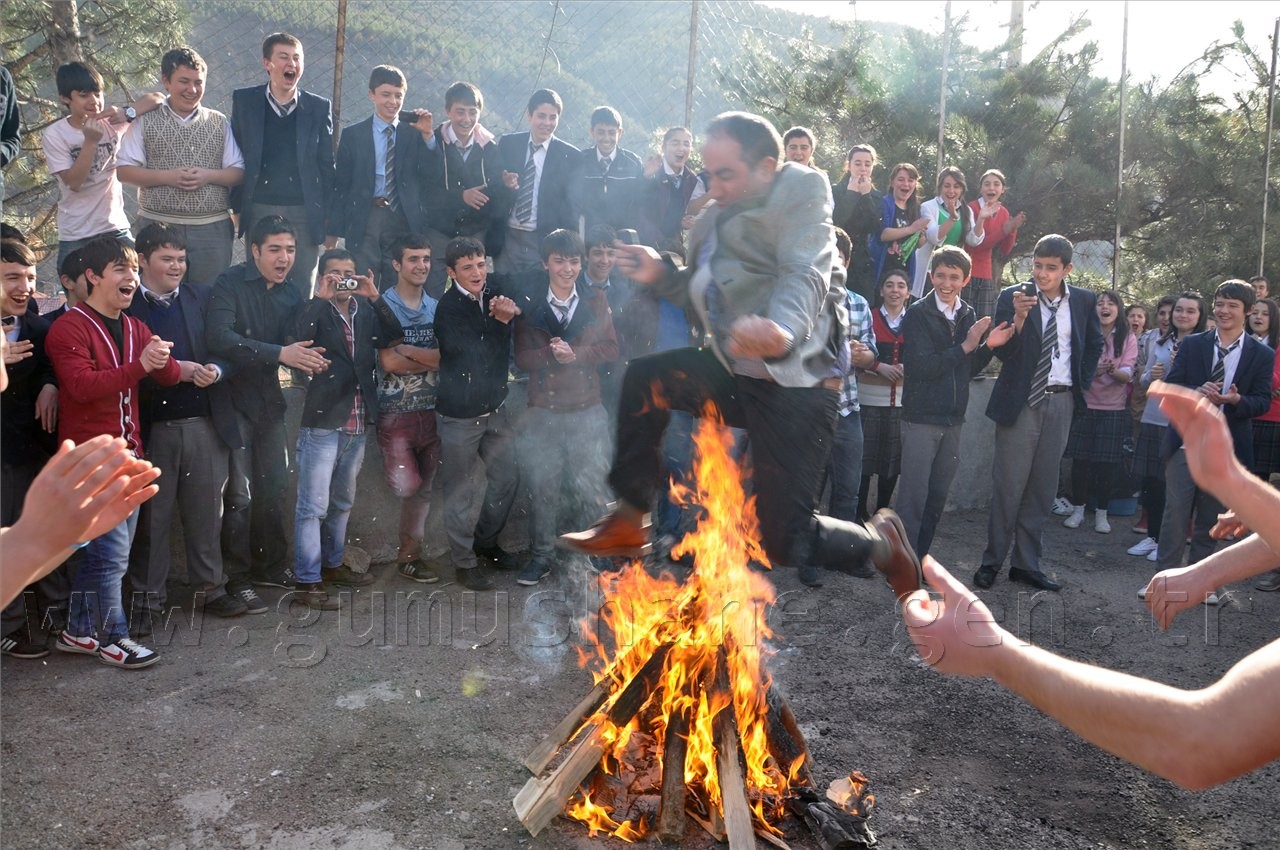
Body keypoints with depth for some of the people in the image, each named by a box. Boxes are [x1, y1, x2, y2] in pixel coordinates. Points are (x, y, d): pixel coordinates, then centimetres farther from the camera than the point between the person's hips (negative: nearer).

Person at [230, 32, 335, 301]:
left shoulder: (320, 108, 6)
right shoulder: (244, 101, 6)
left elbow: (327, 165, 7)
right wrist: (237, 208, 2)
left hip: (304, 214, 0)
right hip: (259, 211, 0)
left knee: (301, 294, 2)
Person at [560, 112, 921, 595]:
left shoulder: (800, 190, -7)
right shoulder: (720, 214, 14)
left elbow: (805, 277, -25)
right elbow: (705, 295, 23)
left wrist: (783, 331, -46)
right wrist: (661, 275, 5)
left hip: (796, 381, -7)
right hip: (740, 373, 8)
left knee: (784, 542, -6)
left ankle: (879, 541, 26)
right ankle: (629, 521, 5)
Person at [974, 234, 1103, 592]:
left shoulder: (1084, 300, 5)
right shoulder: (1012, 297, -6)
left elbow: (1094, 344, 20)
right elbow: (1003, 352, -13)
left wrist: (1081, 382, 11)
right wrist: (1019, 317, -28)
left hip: (1061, 402, 4)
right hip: (1021, 401, -4)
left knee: (1043, 485, 9)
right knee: (1009, 484, -2)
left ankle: (1027, 563, 18)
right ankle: (992, 561, 8)